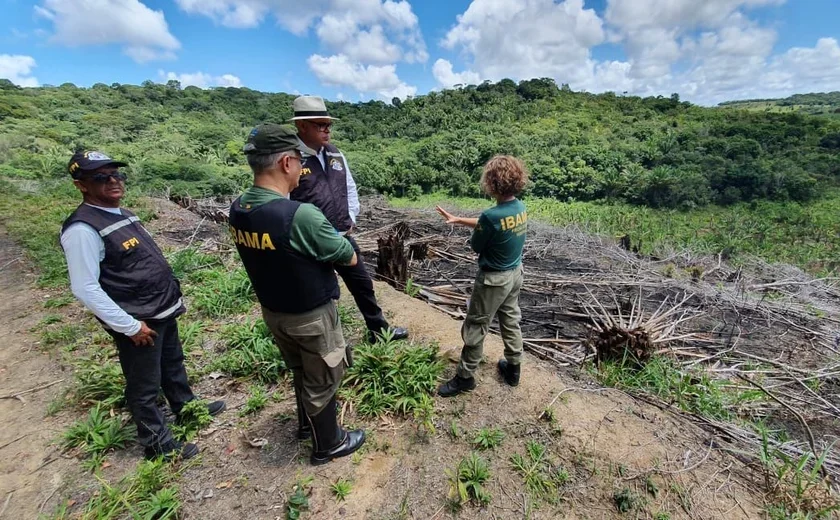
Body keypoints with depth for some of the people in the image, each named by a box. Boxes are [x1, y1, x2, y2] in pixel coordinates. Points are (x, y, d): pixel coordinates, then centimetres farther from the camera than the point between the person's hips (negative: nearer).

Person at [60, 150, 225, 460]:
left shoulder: (123, 214, 7)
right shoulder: (82, 228, -19)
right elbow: (85, 289, -21)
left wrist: (172, 297, 14)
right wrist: (130, 326, -19)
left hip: (163, 311, 9)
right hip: (138, 322, -8)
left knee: (173, 365, 26)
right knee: (144, 386, 10)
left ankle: (187, 408, 48)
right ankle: (158, 444, 28)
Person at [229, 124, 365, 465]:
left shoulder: (237, 210, -7)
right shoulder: (300, 215, -32)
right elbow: (350, 259, -18)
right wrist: (325, 250, -1)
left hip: (272, 313, 7)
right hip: (312, 316, -7)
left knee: (301, 373, 29)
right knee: (321, 382, 16)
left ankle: (307, 423, 53)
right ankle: (327, 445, 40)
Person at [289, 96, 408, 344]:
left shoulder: (335, 154, 8)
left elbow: (350, 188, 17)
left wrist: (351, 219, 7)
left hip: (343, 238, 7)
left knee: (363, 284, 17)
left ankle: (379, 329, 38)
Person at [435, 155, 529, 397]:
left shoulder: (492, 215, -28)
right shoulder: (521, 208, -2)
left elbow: (475, 246, -13)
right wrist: (457, 219, 10)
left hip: (494, 279, -8)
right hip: (515, 273, 8)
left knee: (475, 327, 7)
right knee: (511, 321, 22)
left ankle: (465, 377, 23)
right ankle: (513, 368, 39)